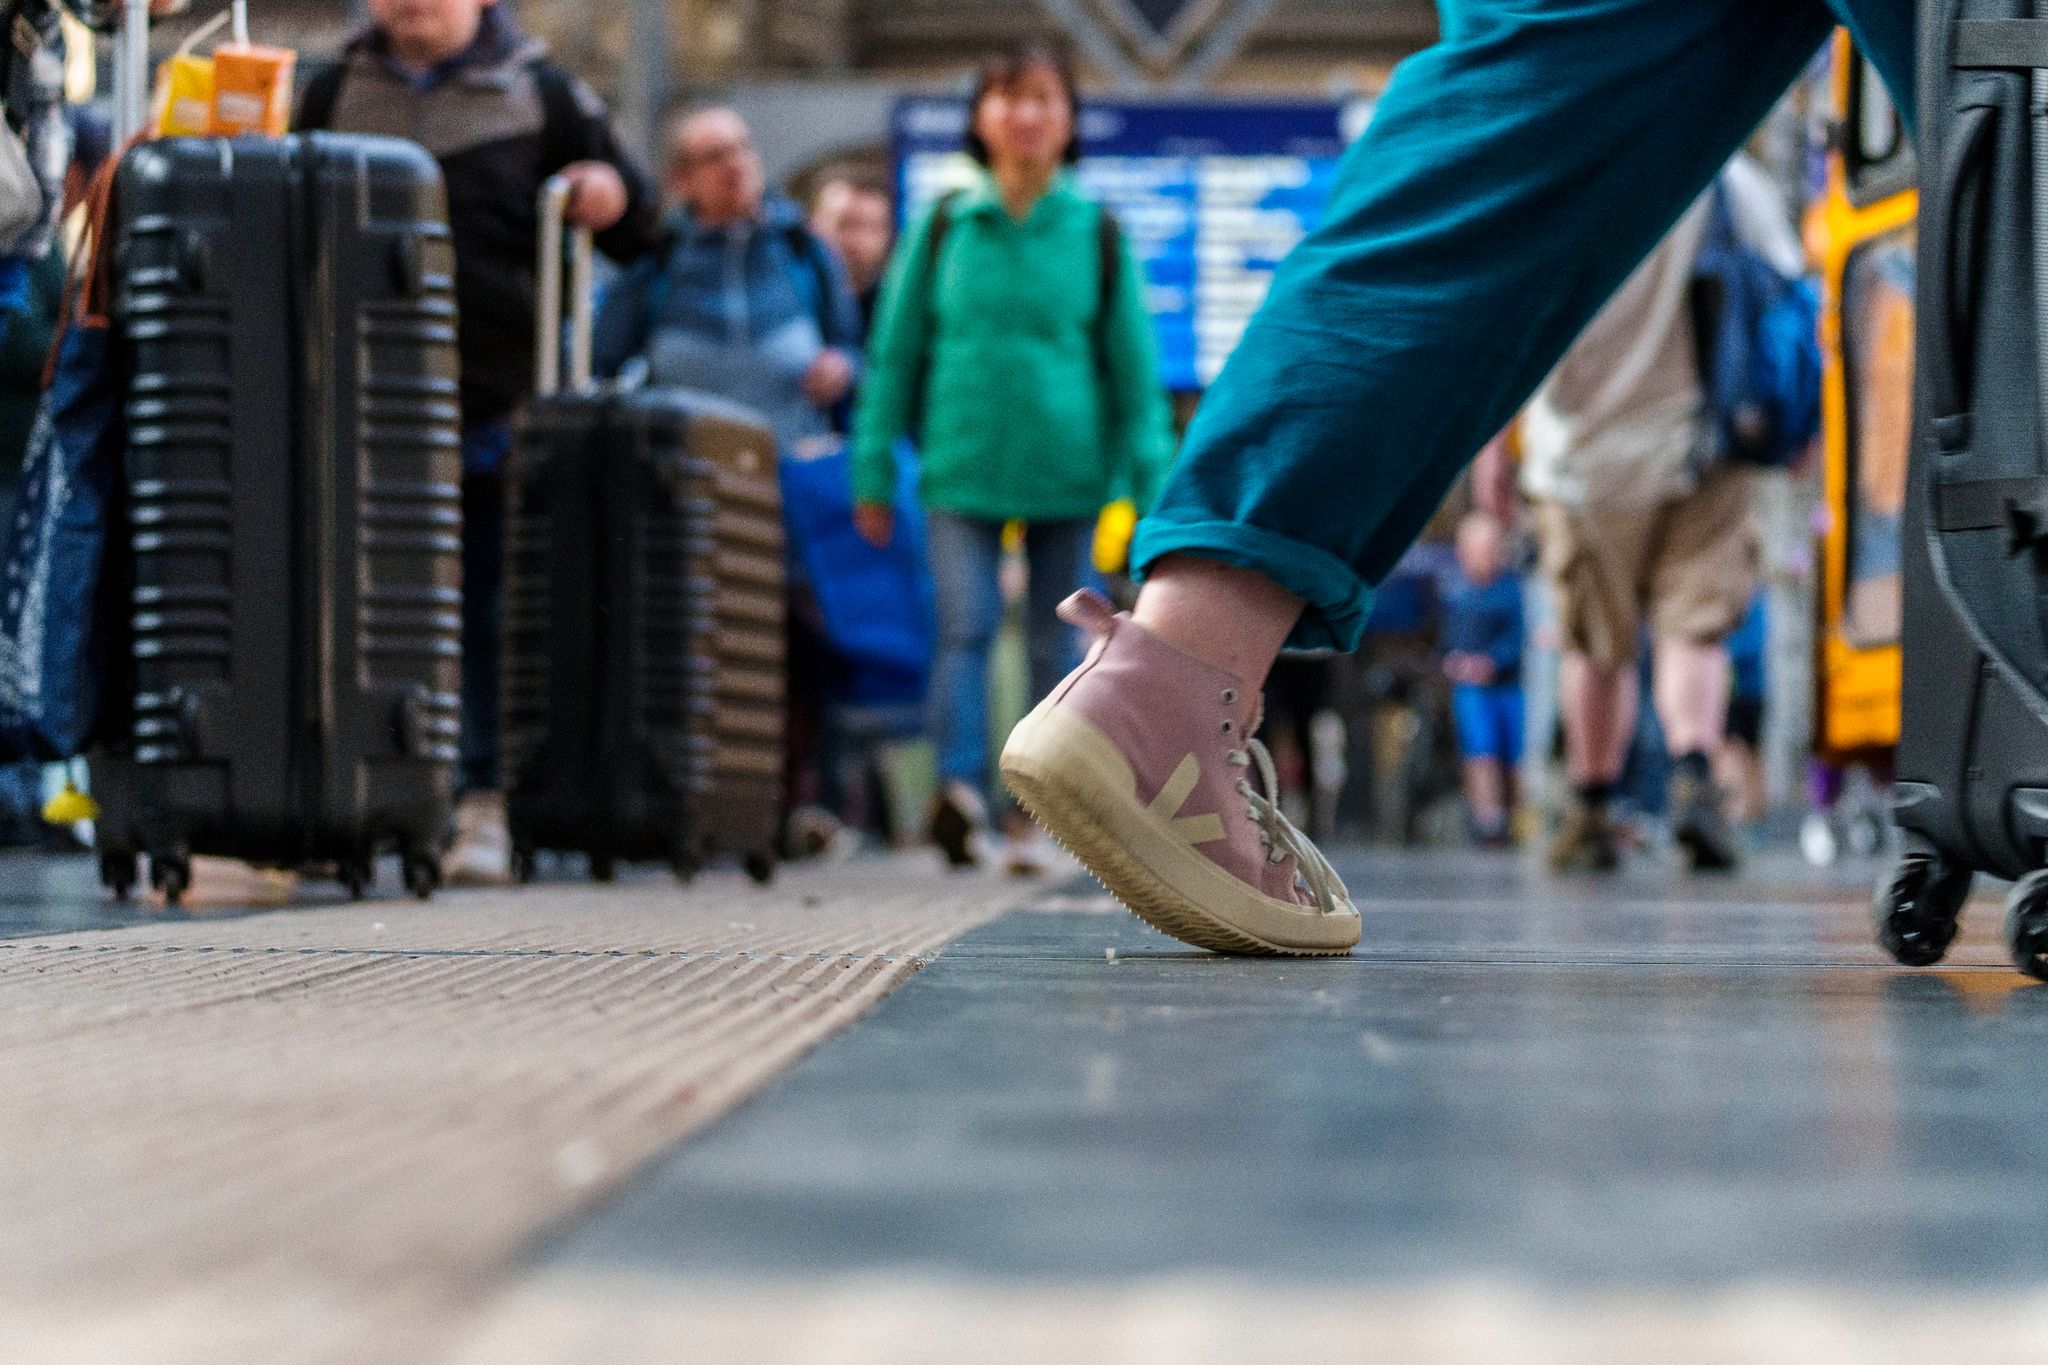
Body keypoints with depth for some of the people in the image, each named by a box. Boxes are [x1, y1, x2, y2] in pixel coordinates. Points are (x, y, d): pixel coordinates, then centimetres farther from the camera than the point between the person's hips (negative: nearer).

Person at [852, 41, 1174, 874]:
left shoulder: (1097, 235, 5)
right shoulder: (944, 227, 5)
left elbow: (1134, 365, 7)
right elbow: (894, 351, 10)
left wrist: (1154, 484, 2)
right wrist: (875, 471, 7)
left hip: (1067, 469, 1)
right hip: (963, 466, -1)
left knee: (1057, 642, 4)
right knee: (965, 625, -14)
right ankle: (961, 786, -25)